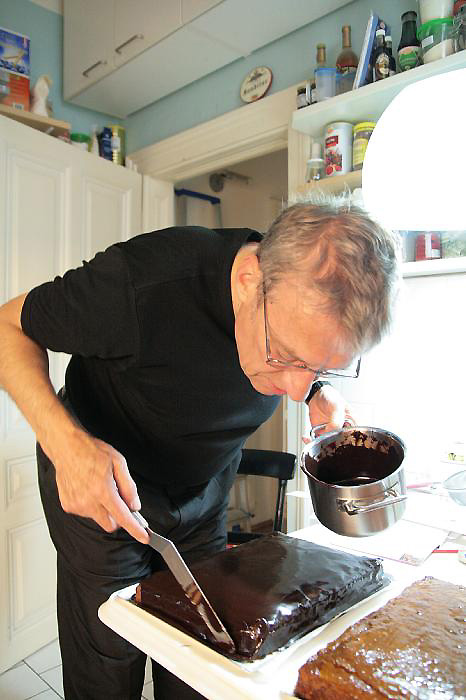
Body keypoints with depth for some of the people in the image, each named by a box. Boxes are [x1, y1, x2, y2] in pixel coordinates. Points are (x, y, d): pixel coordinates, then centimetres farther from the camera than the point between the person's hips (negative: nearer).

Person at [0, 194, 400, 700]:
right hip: (101, 485, -3)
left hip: (202, 494, 4)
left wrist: (323, 396, -16)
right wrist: (65, 441, -36)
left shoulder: (312, 300, -18)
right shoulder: (143, 284, -37)